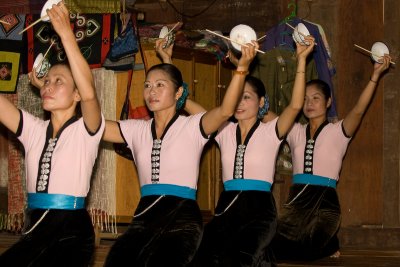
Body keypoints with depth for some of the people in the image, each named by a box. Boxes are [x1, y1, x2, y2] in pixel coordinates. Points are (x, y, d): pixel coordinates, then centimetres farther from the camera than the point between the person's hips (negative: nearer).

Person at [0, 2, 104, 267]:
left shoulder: (86, 130, -4)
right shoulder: (33, 128, 12)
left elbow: (89, 93, -24)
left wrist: (66, 34, -31)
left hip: (71, 230, -5)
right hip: (34, 229, 5)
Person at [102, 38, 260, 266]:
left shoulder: (192, 127, 1)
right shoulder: (136, 129, 14)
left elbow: (225, 111, -18)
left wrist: (242, 67, -31)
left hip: (183, 217, -4)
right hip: (145, 216, 4)